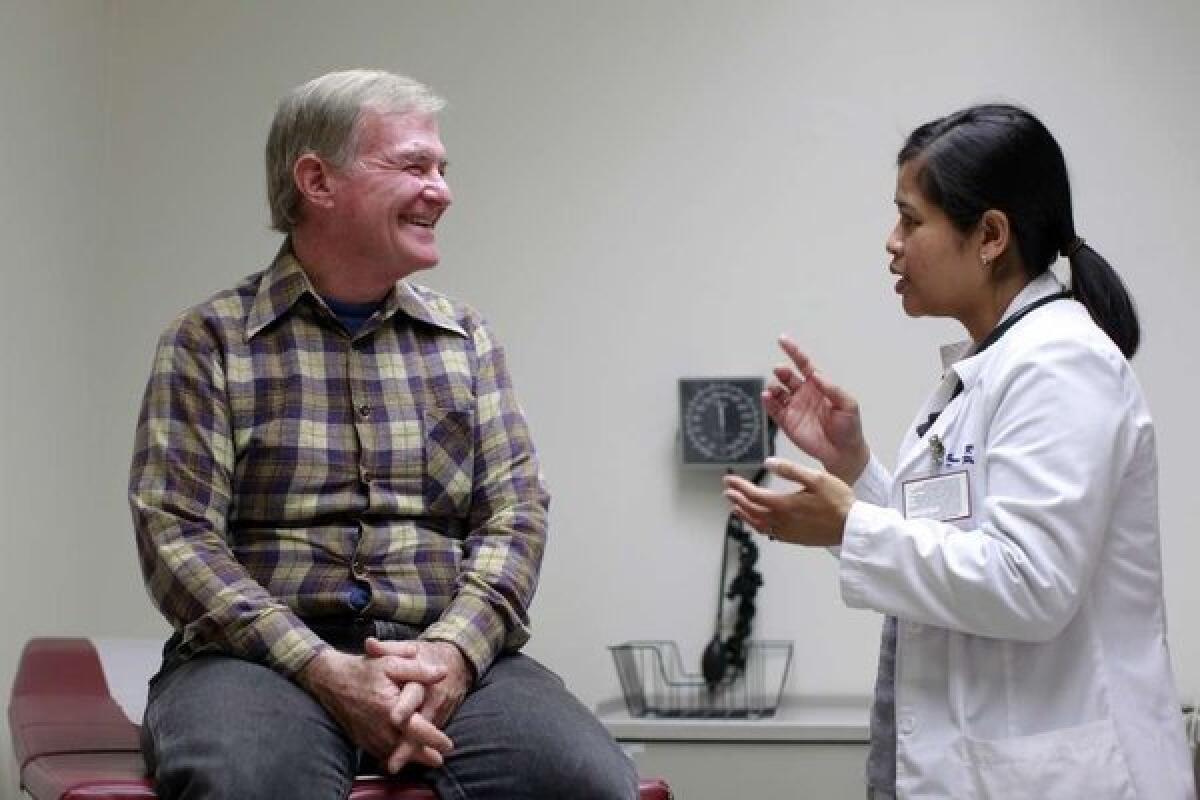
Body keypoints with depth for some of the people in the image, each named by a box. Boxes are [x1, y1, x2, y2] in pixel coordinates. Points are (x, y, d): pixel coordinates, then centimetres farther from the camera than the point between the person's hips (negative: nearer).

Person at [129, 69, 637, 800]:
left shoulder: (467, 340, 17)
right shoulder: (211, 341, 6)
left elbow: (516, 512, 9)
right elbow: (178, 535, -4)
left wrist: (453, 650, -12)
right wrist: (327, 672, -17)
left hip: (451, 656, 3)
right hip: (263, 656, -3)